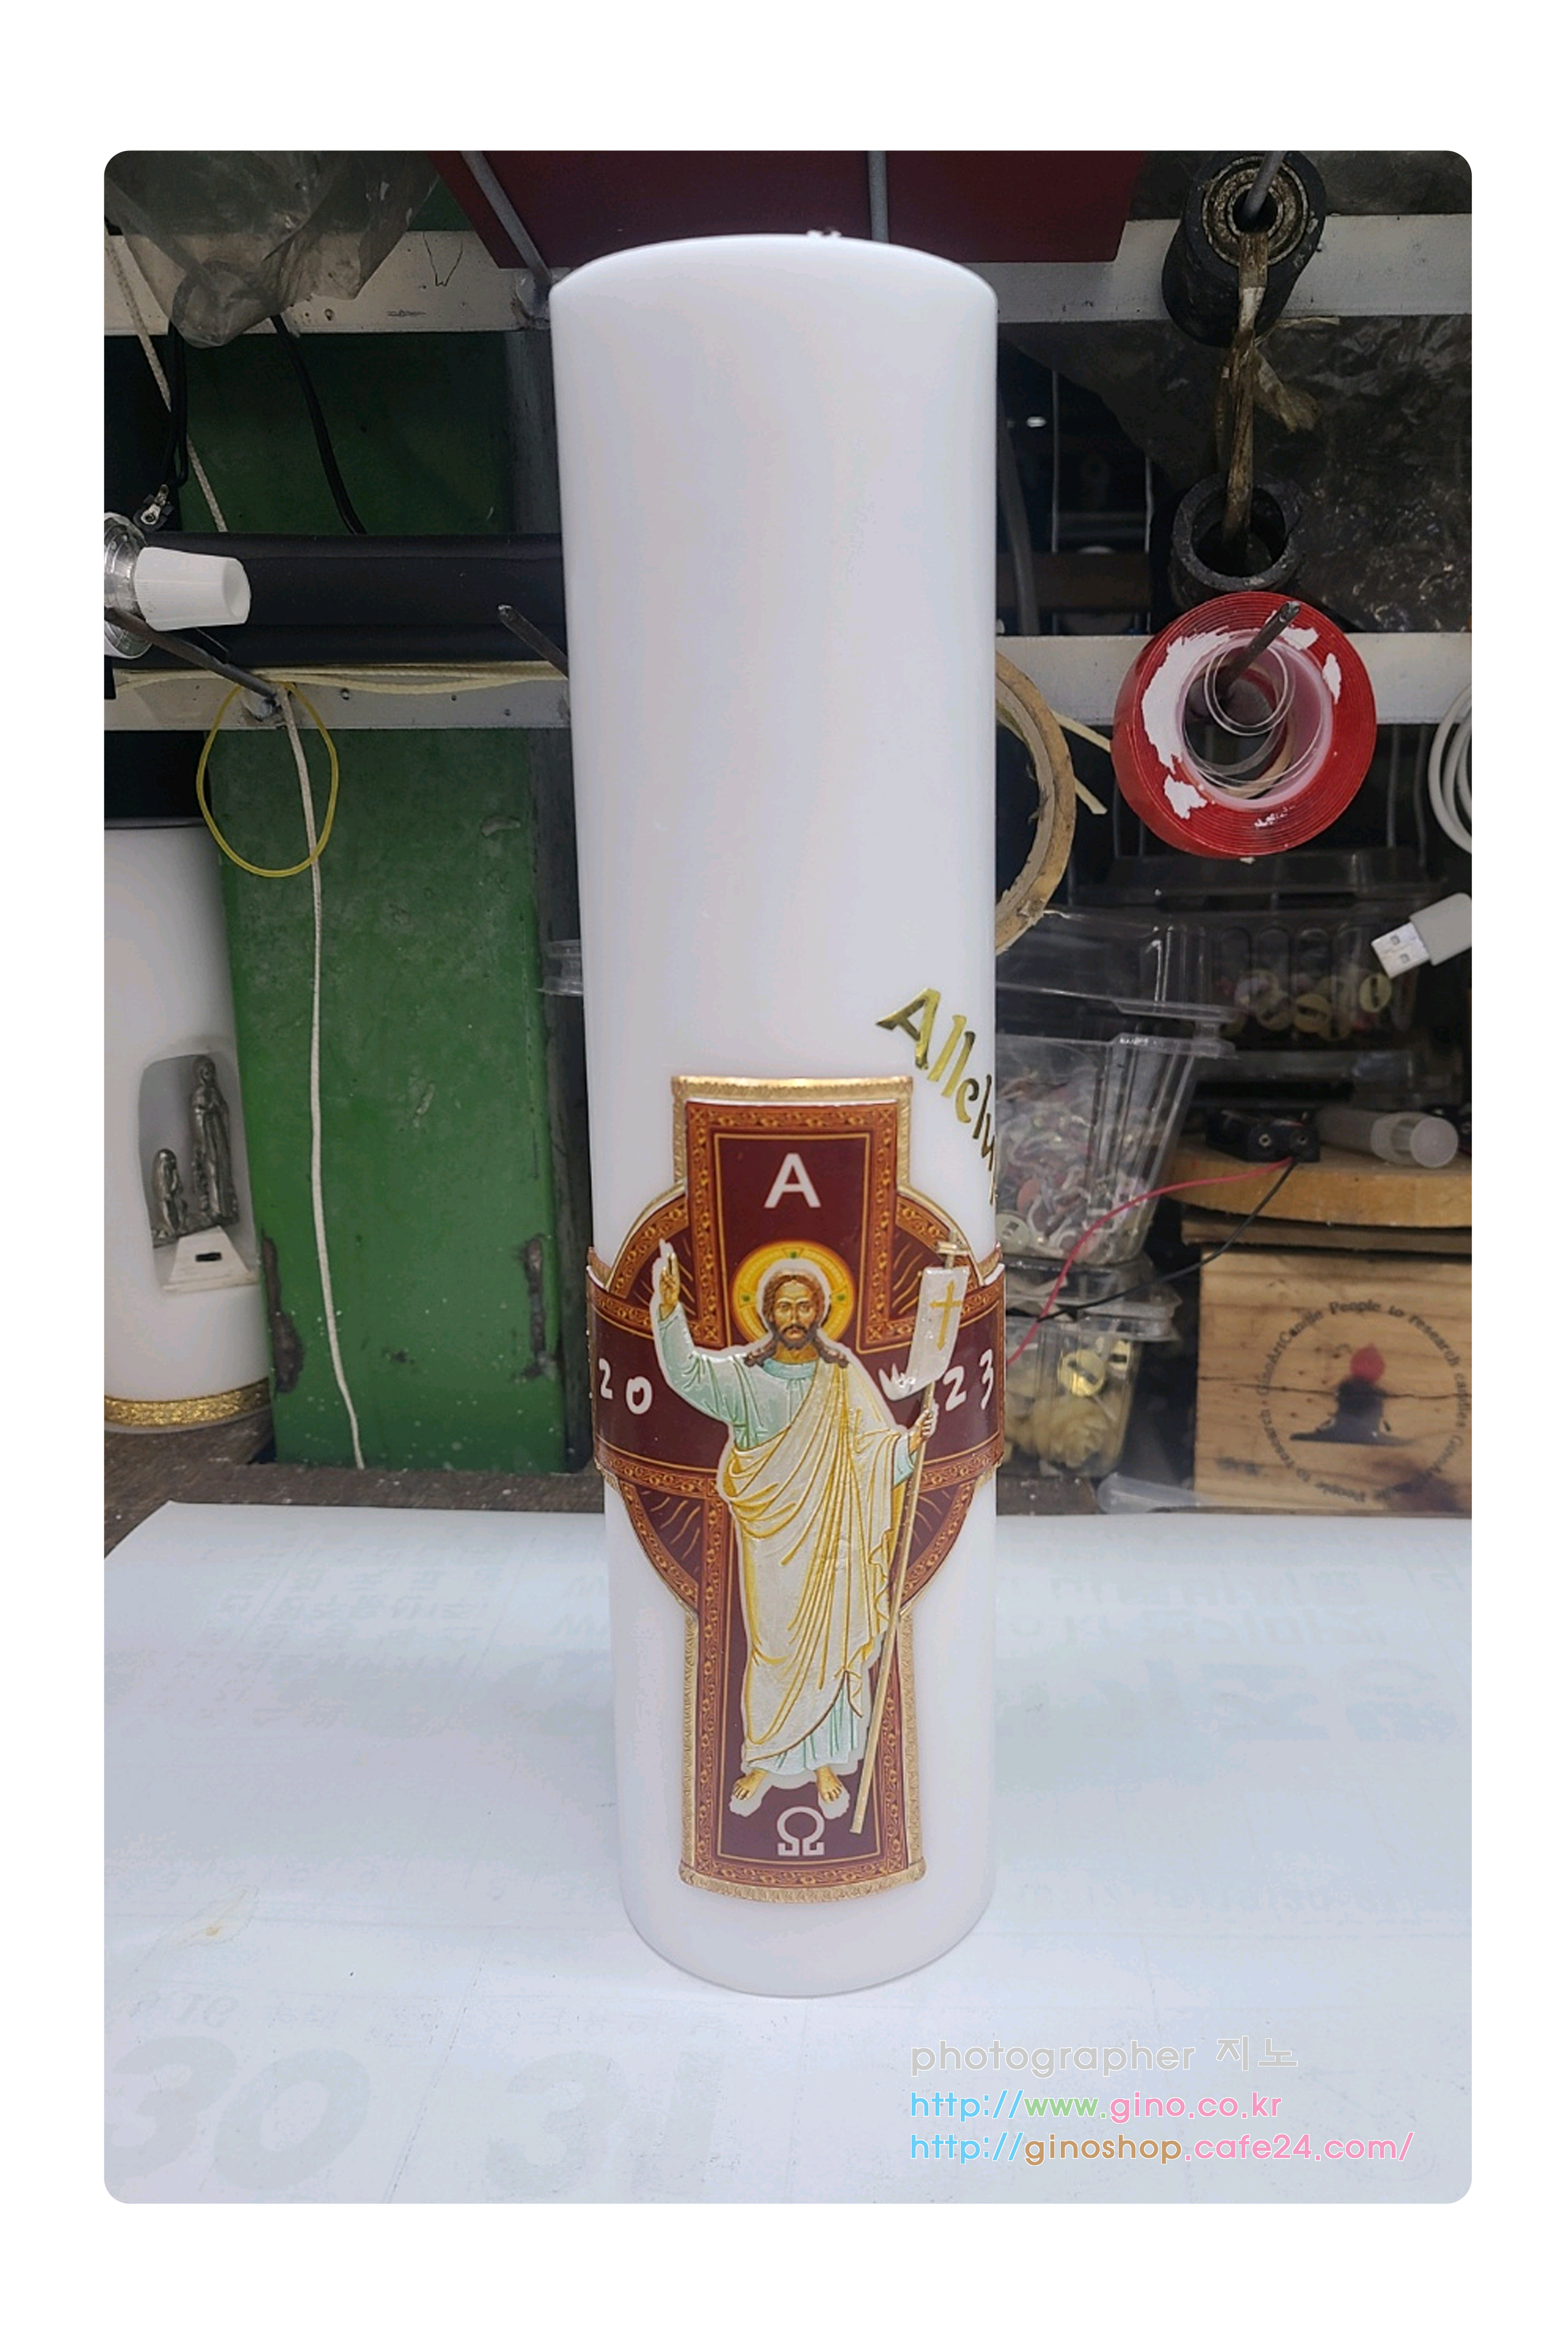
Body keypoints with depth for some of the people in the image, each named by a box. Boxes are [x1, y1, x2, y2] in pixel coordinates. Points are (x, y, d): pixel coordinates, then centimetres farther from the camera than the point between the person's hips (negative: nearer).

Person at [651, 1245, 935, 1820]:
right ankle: (763, 1762, 26)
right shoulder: (743, 1374, -5)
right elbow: (687, 1375, -24)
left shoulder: (844, 1376, -3)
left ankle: (825, 1763, 27)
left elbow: (875, 1450, -7)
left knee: (830, 1645, 9)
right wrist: (669, 1311, -40)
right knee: (771, 1648, 8)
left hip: (830, 1537, 1)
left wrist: (909, 1444, -30)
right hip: (769, 1538, 0)